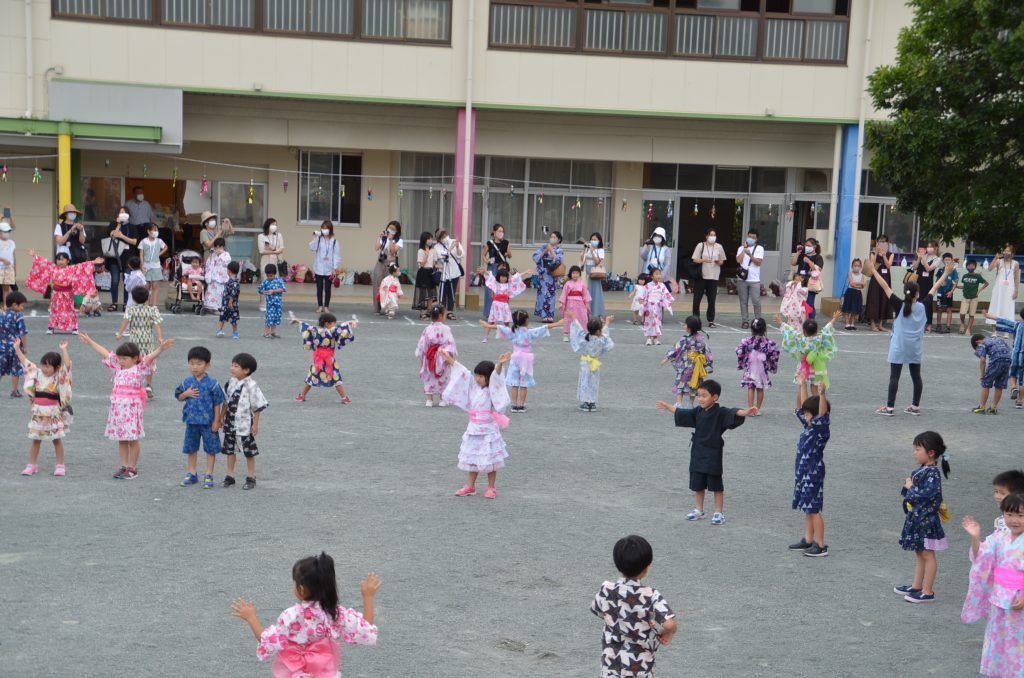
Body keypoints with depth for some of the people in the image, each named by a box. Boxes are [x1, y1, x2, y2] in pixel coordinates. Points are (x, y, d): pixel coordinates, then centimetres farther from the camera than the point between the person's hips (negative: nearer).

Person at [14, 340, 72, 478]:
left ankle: (60, 465, 11)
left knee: (57, 439, 4)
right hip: (38, 412, 4)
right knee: (35, 439, 8)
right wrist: (17, 348, 6)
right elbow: (25, 362, 9)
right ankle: (32, 465, 15)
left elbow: (67, 365, -22)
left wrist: (63, 350, -30)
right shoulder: (37, 374, 4)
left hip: (54, 412, -4)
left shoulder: (59, 377, -7)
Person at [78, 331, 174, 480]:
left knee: (132, 439, 1)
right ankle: (124, 466, 20)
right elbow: (106, 353, 18)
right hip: (117, 407, 7)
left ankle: (133, 468, 10)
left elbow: (149, 358, -23)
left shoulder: (139, 370, -7)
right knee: (121, 439, 12)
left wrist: (160, 349, -39)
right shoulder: (118, 368, 11)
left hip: (132, 408, -7)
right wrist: (90, 343, 26)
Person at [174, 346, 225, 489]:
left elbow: (217, 403, -8)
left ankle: (209, 476, 15)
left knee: (211, 449, 5)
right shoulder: (187, 382, 0)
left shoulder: (212, 383, -12)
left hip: (208, 422, -4)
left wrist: (217, 421, -9)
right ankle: (192, 474, 28)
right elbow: (179, 397, 11)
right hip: (191, 421, 4)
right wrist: (186, 394, -11)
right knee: (191, 448, 14)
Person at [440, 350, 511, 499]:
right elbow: (463, 373, 12)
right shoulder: (474, 387, 6)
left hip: (489, 430, -6)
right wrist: (450, 360, 16)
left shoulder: (492, 390, -11)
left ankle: (491, 487, 14)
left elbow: (496, 379, -29)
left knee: (490, 460, 3)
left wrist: (500, 365, -48)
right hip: (473, 429, 6)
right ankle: (470, 486, 21)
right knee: (472, 459, 12)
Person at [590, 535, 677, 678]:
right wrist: (668, 633, -10)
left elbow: (596, 609, 12)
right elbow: (669, 624, -32)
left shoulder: (606, 590, -9)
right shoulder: (650, 596, -20)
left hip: (610, 664, 3)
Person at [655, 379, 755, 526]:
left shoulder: (720, 412, -14)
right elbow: (681, 413, 19)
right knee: (697, 484, 13)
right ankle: (699, 511, 27)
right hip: (698, 453, 6)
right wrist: (668, 407, 29)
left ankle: (719, 512, 13)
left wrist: (746, 412, -50)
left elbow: (733, 413, -31)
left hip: (713, 454, -6)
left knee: (716, 485, 3)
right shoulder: (698, 411, 4)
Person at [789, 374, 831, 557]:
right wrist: (802, 386, 16)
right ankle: (808, 540, 26)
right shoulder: (808, 426, 7)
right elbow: (801, 406, 17)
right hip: (803, 472, 9)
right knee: (807, 508, 16)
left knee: (813, 509, -3)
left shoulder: (822, 429, -16)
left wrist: (821, 395, -47)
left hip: (814, 473, -9)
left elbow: (823, 414, -34)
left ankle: (820, 545, 4)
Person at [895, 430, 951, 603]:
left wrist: (911, 487, -17)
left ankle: (928, 592, 10)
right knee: (919, 553, 18)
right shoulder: (922, 469, 7)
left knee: (927, 555, 1)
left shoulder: (932, 473, -21)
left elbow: (927, 495, -29)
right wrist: (909, 486, -2)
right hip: (916, 517, 9)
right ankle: (917, 586, 30)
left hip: (926, 519, -9)